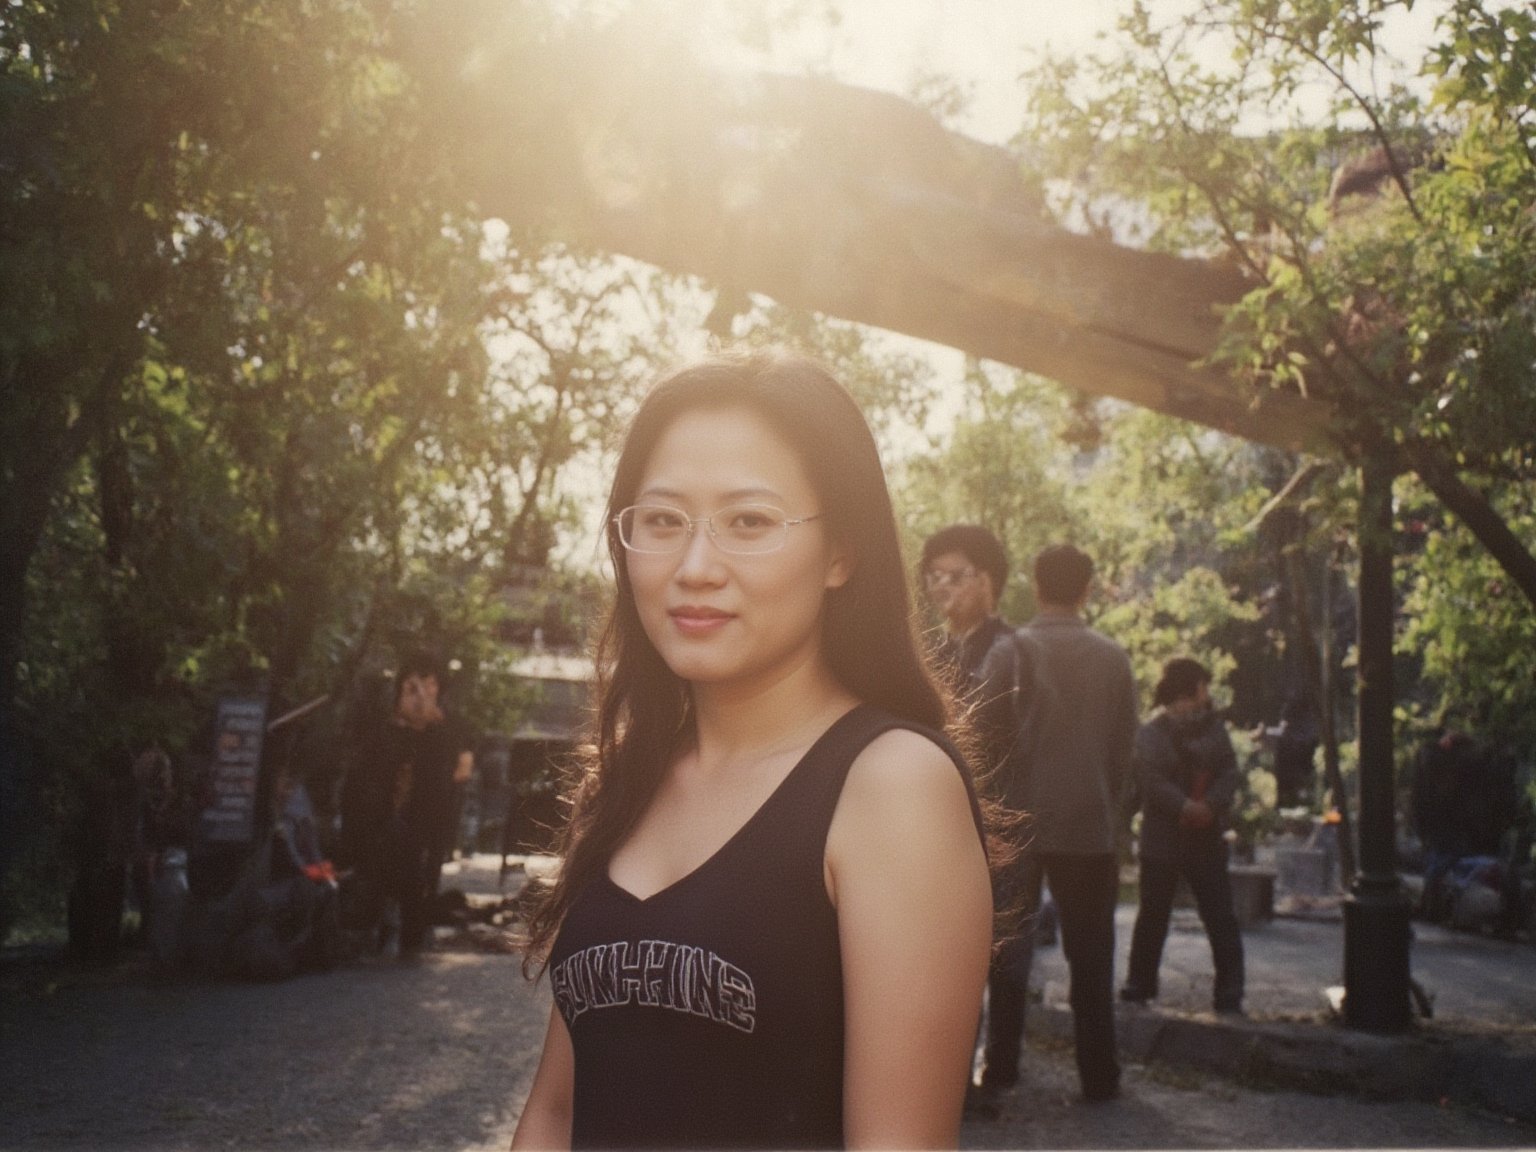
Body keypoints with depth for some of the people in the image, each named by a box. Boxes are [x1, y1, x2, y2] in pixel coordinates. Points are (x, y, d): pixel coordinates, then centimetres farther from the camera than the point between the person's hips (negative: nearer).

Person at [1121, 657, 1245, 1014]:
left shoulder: (1214, 727, 7)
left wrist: (1210, 805, -17)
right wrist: (1185, 806, -25)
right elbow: (1149, 779, -13)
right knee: (1153, 915, 7)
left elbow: (1229, 771, 0)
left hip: (1206, 839, 2)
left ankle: (1230, 992, 6)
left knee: (1221, 918, 1)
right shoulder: (1151, 734, -3)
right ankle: (1139, 983, 19)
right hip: (1161, 840, -2)